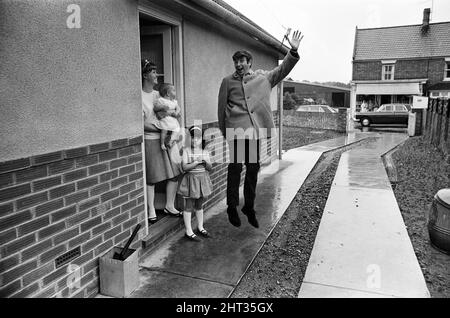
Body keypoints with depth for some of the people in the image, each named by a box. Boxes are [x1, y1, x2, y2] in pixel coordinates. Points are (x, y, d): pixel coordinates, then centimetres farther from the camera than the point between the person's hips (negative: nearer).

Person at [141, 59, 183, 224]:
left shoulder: (159, 95, 13)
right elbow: (141, 123, -13)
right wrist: (160, 129, -18)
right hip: (151, 141, -6)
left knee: (175, 172, 5)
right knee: (151, 178, 0)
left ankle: (169, 206, 20)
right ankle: (151, 211, 12)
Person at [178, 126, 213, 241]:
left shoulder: (205, 152, 5)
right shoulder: (186, 150, -9)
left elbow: (210, 168, 3)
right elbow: (185, 167, -17)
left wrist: (206, 162, -16)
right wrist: (197, 162, -24)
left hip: (203, 179, 5)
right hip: (191, 179, -4)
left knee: (199, 205, 17)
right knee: (189, 206, 3)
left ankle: (200, 228, 32)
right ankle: (188, 231, 13)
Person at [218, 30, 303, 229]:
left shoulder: (263, 78, 15)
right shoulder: (228, 82, 10)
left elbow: (282, 70, 14)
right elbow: (221, 107, 9)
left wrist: (293, 51, 2)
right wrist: (224, 131, 5)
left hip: (255, 130, 3)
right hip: (237, 130, -2)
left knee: (253, 169, 9)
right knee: (235, 168, -2)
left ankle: (249, 207, 23)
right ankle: (232, 207, 12)